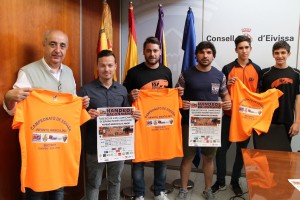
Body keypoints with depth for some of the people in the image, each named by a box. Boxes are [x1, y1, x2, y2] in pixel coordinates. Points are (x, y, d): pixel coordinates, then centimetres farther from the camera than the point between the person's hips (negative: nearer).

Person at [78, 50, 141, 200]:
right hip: (95, 145, -3)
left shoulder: (122, 90, 5)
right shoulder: (86, 90, -7)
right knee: (93, 183, 13)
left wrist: (134, 116, -10)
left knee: (115, 180, 21)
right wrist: (87, 115, -27)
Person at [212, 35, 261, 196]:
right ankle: (220, 181, 17)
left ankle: (235, 181, 27)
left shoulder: (257, 69, 5)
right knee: (222, 147, 1)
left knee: (242, 149, 11)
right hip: (229, 114, -1)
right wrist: (227, 85, -17)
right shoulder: (228, 68, -1)